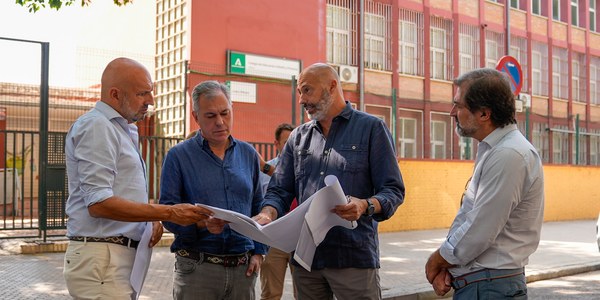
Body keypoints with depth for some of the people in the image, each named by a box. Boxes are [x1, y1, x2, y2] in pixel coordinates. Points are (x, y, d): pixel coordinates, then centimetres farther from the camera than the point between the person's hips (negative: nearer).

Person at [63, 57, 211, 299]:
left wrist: (152, 219, 5)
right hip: (101, 256, -9)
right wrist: (168, 213, -20)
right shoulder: (96, 126, -12)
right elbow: (99, 204, -21)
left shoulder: (124, 130, 17)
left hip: (122, 254, 9)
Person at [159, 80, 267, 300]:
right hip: (196, 268, -3)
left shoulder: (248, 154, 11)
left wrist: (258, 252, 6)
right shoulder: (179, 156, -1)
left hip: (243, 268, 3)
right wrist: (202, 223, -23)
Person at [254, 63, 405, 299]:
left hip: (354, 256, -4)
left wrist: (366, 206, -23)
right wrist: (267, 214, -12)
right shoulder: (298, 137, 14)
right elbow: (280, 190, 10)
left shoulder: (371, 128, 2)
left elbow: (393, 190, -3)